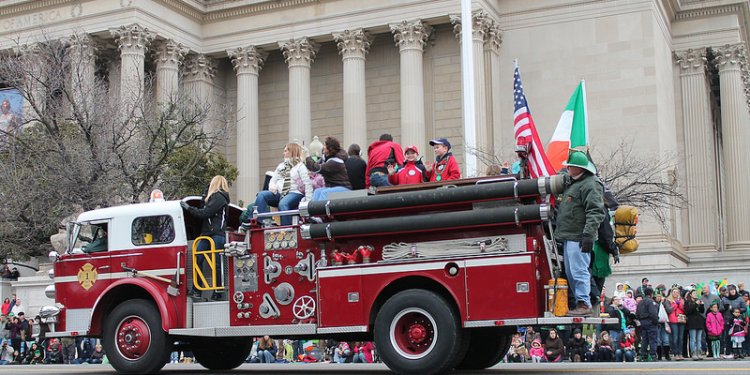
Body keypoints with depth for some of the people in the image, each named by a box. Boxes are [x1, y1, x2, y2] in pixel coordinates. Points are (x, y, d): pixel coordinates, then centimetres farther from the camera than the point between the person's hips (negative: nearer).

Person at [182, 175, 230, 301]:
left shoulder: (219, 197, -7)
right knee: (197, 260, -2)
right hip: (207, 234, 9)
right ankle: (196, 291, -5)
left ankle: (217, 294, -3)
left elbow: (205, 213, -13)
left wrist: (189, 208, -5)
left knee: (217, 264, -6)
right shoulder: (213, 197, 25)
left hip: (217, 234, -9)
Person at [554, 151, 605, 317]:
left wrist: (588, 234, -28)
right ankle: (579, 303, 19)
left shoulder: (590, 185, -13)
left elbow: (595, 212, -22)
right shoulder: (571, 183, 19)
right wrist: (559, 231, 29)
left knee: (579, 271, -11)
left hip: (578, 238, -10)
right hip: (568, 237, 11)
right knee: (570, 273, 13)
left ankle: (584, 305, -9)